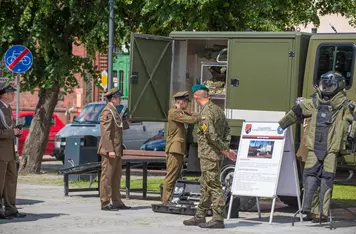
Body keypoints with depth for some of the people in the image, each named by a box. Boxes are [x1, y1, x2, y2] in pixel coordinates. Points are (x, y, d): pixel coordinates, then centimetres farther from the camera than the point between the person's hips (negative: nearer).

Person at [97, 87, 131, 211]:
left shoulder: (114, 111, 19)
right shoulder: (107, 111, -12)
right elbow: (106, 132, -19)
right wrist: (110, 150, -23)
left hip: (116, 150, 10)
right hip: (109, 150, -10)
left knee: (116, 177, 12)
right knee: (107, 176, -6)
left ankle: (117, 202, 17)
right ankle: (105, 203, -4)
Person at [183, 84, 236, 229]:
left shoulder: (205, 113, -16)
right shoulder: (218, 110, 13)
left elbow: (211, 134, -23)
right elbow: (227, 130, 15)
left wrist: (224, 150, -15)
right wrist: (226, 147, 10)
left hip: (208, 154, -10)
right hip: (216, 155, 10)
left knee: (213, 186, -8)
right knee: (205, 186, 15)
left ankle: (218, 219, -7)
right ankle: (200, 217, 22)